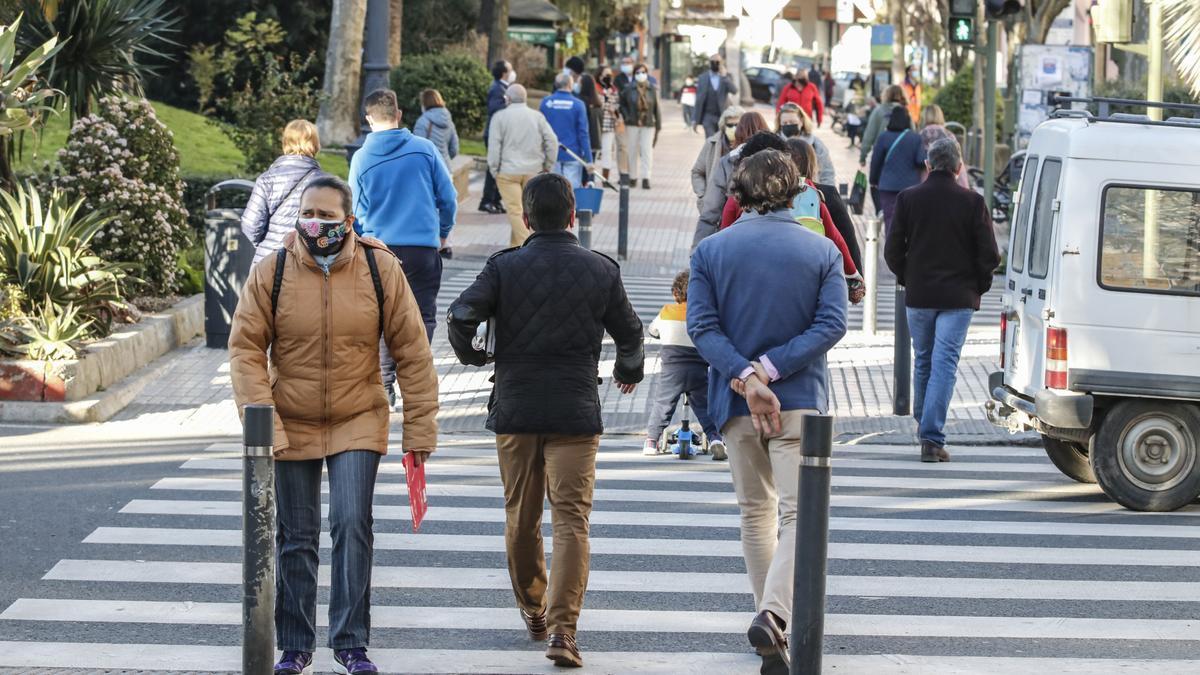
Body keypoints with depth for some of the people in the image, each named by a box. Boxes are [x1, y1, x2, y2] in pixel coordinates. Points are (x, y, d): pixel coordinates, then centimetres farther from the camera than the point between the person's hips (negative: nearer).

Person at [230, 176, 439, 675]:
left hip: (357, 424, -1)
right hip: (291, 426, 1)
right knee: (296, 539, 7)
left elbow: (412, 352, -2)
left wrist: (420, 430, -3)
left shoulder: (380, 269, -8)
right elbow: (246, 349, -6)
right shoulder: (272, 273, -8)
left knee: (352, 525, -13)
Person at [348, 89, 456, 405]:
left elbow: (356, 212, 7)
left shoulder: (361, 158, -1)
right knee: (422, 317, 6)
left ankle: (385, 385, 8)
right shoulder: (424, 149, -3)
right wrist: (443, 231, 19)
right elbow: (448, 196, 2)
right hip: (423, 245, -1)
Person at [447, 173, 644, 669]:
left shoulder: (504, 267, -4)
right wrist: (628, 371, 30)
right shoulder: (601, 271, -1)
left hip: (515, 409, 1)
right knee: (571, 520, -3)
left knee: (521, 516, 17)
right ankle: (562, 628, -14)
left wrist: (472, 356, 10)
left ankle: (532, 609, 32)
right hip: (576, 411, -1)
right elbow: (629, 333, 8)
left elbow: (461, 317, -12)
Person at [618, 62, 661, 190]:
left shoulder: (652, 90, 2)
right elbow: (622, 104, 12)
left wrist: (658, 125, 3)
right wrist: (626, 116, -3)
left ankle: (646, 178, -11)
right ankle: (633, 177, 16)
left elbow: (656, 108, 5)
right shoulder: (628, 89, 0)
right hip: (632, 125, 0)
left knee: (647, 151, -8)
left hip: (648, 125, 0)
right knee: (632, 151, 6)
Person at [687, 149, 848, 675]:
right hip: (801, 401, -2)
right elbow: (831, 324, -11)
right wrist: (768, 371, -14)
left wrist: (747, 377, -17)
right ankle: (774, 614, -26)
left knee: (756, 511, 16)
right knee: (799, 512, -4)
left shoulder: (711, 250, 1)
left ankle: (772, 622, 21)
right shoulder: (822, 251, 0)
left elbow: (701, 326, -10)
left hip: (734, 402, 2)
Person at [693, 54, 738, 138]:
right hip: (708, 116, -1)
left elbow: (734, 91, -11)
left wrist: (724, 77, -19)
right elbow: (699, 99, 5)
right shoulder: (703, 78, 4)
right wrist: (695, 120, 2)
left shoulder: (727, 77, 5)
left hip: (723, 115, 1)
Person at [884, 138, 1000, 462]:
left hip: (919, 295, 2)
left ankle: (923, 421, 35)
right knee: (944, 363, -4)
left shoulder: (908, 199, -2)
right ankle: (932, 437, -11)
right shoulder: (972, 202, -7)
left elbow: (892, 250, 0)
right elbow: (989, 255, -7)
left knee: (923, 360, 19)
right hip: (958, 298, -2)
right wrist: (978, 286, 10)